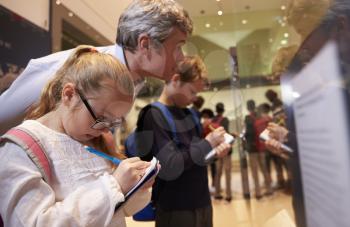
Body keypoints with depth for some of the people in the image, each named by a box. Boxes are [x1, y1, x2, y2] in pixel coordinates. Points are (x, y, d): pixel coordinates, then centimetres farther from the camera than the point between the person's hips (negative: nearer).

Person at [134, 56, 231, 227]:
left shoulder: (188, 114, 6)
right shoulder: (152, 115, -18)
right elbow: (169, 167, -26)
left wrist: (215, 150, -5)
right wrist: (208, 143, -18)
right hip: (175, 211, -7)